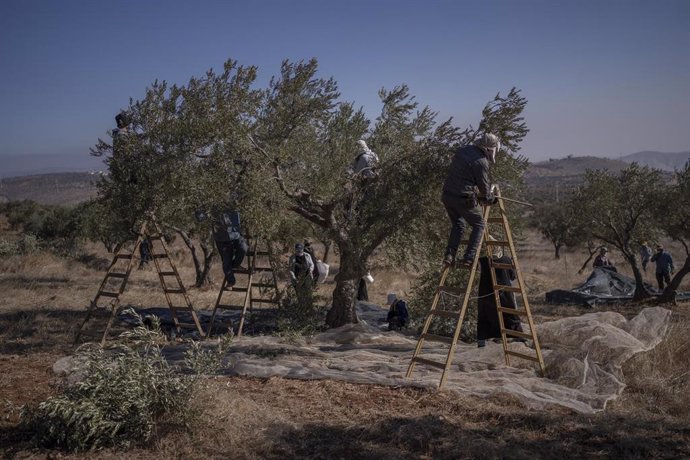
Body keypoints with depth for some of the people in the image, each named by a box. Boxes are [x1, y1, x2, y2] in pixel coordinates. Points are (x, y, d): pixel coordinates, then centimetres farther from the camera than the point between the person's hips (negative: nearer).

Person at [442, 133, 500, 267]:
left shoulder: (462, 150, 9)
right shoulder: (481, 162, -14)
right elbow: (484, 188, -6)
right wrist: (492, 199, 15)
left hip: (447, 196, 7)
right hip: (464, 199, -7)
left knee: (457, 225, 22)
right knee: (479, 225, 10)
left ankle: (449, 255, 10)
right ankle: (468, 258, 2)